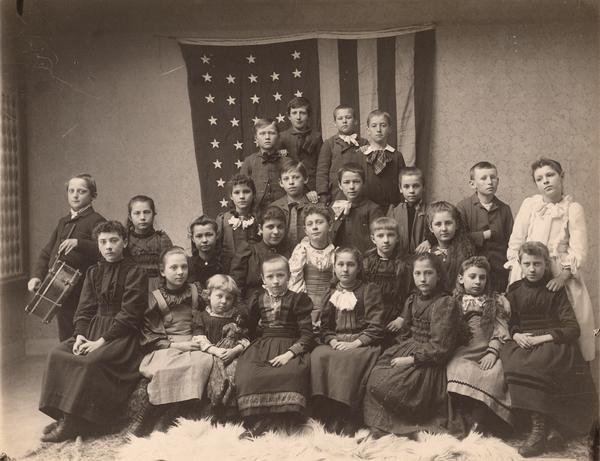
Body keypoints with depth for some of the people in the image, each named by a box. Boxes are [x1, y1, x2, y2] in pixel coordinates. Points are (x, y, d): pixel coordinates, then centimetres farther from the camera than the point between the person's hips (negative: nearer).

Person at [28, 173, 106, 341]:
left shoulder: (96, 221, -5)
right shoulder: (63, 222, 19)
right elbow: (46, 252, 19)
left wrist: (78, 243, -31)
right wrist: (37, 275, 4)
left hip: (81, 294, -7)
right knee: (65, 341, 14)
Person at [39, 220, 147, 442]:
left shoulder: (135, 273, -7)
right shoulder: (93, 272, 14)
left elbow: (129, 314, -13)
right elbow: (84, 308, 11)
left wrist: (102, 341, -18)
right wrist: (80, 335, -8)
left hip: (122, 334, -6)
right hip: (94, 328, 7)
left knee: (92, 361, -30)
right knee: (57, 354, -16)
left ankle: (72, 424, -20)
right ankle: (63, 415, -11)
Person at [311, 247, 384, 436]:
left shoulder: (370, 290, 6)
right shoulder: (331, 294, 19)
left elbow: (376, 327, -2)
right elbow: (325, 327, 15)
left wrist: (355, 343, -13)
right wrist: (333, 342, -6)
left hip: (362, 344, -4)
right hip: (335, 344, 4)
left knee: (346, 360, -35)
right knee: (318, 356, -28)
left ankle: (346, 426, -29)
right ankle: (328, 422, -26)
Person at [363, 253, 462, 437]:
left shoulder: (446, 304, -11)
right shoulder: (412, 300, 12)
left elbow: (439, 347, -15)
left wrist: (411, 359, -18)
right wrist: (401, 352, -1)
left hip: (428, 361, -7)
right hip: (408, 350, 7)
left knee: (386, 387, -21)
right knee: (375, 379, -16)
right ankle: (377, 429, -12)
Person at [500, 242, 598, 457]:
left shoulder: (556, 291, 5)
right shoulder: (514, 291, 16)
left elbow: (572, 328, -3)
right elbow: (509, 323, 20)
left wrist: (541, 338, -15)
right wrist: (516, 335, -4)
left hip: (553, 342, -3)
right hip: (522, 342, 3)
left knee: (534, 365, -36)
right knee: (511, 358, -32)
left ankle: (539, 428, -26)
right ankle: (551, 426, -29)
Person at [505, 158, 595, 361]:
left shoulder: (574, 209, 1)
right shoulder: (529, 204, 3)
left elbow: (578, 250, -6)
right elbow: (515, 243, 4)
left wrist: (563, 277, -19)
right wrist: (517, 274, -3)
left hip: (562, 274, 0)